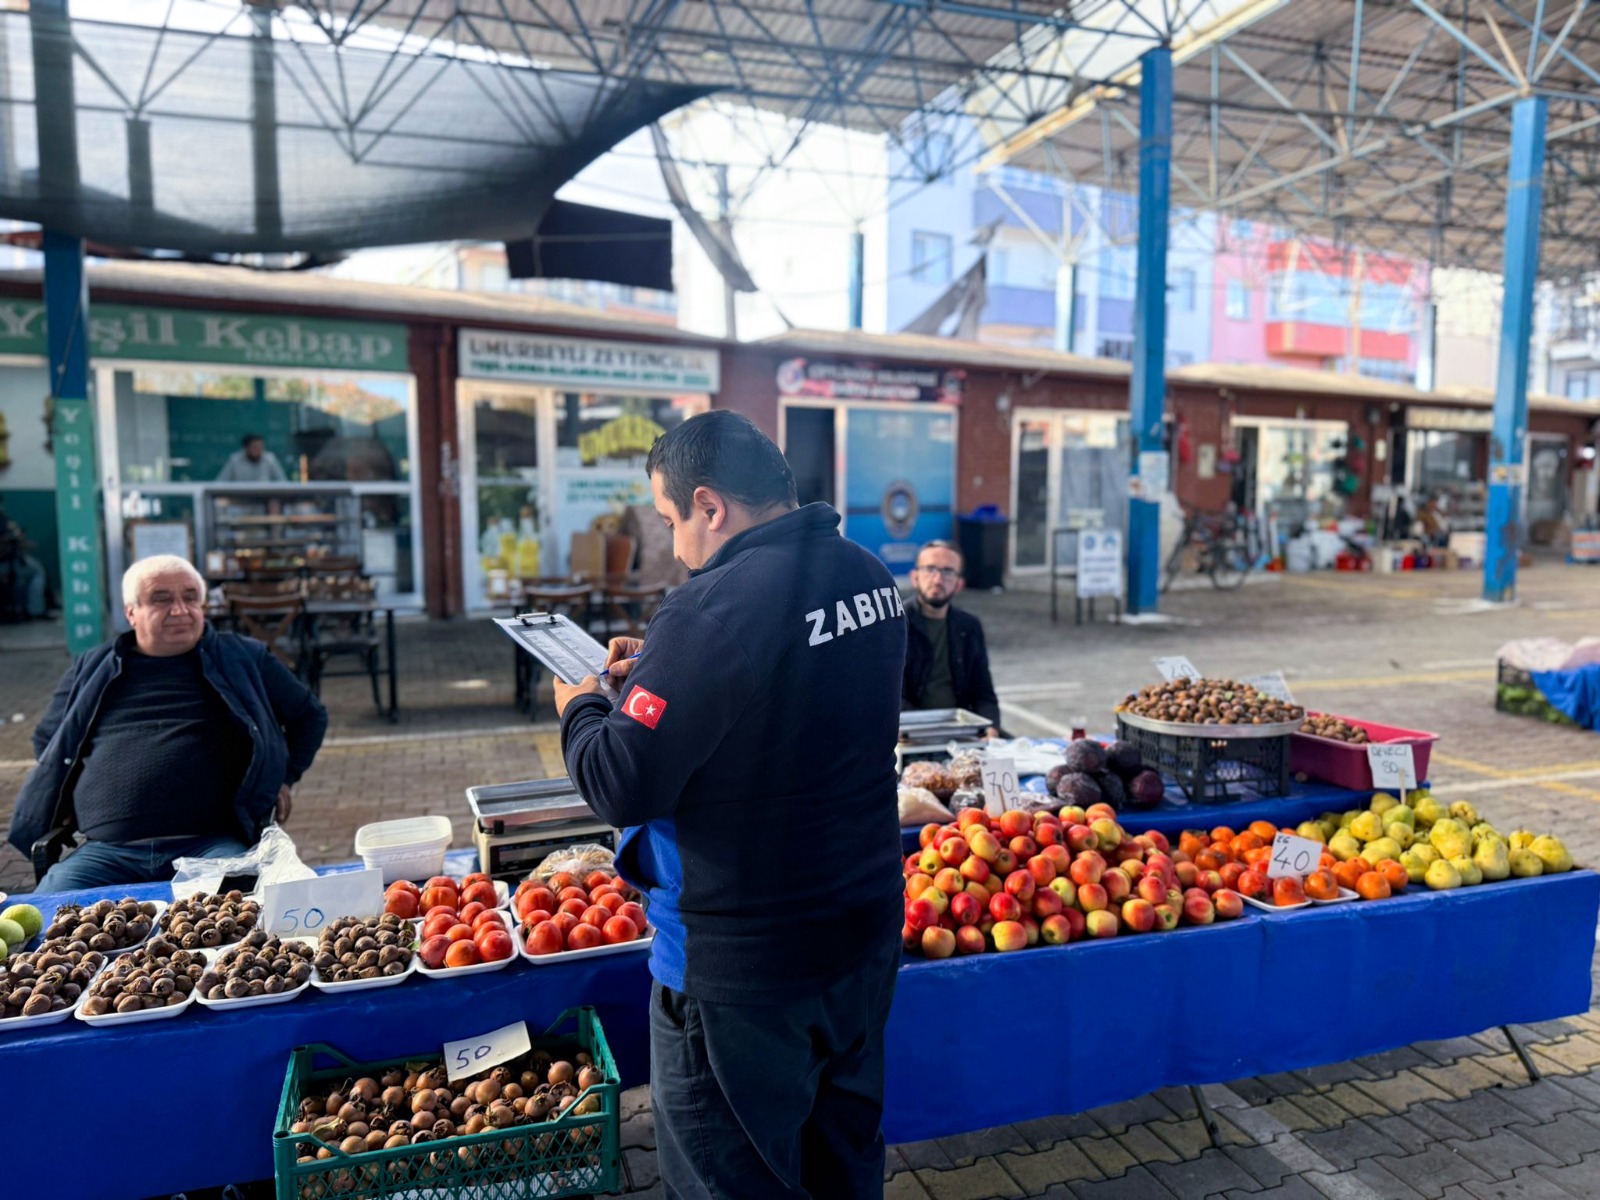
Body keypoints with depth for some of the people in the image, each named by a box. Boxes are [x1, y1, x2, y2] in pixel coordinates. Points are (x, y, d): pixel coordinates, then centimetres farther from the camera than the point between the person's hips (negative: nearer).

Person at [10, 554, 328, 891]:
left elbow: (311, 715, 23)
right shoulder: (92, 670, 18)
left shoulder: (241, 658, 14)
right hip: (106, 850, 2)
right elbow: (47, 742, 30)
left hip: (212, 844, -2)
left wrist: (284, 778, 14)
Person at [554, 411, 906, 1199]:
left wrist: (581, 707, -3)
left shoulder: (713, 609, -27)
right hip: (867, 928, 8)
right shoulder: (867, 575, 0)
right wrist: (656, 672, 11)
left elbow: (623, 786, -22)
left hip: (746, 968, -8)